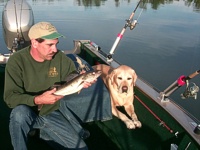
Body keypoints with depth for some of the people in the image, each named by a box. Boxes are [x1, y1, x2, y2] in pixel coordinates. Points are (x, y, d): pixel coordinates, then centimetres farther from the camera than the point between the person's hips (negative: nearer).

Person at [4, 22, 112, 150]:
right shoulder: (17, 61, -18)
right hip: (28, 113, -3)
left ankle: (47, 133, 18)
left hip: (53, 113, 3)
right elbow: (10, 97, -20)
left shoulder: (60, 58, -9)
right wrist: (37, 100, -37)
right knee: (20, 112, -39)